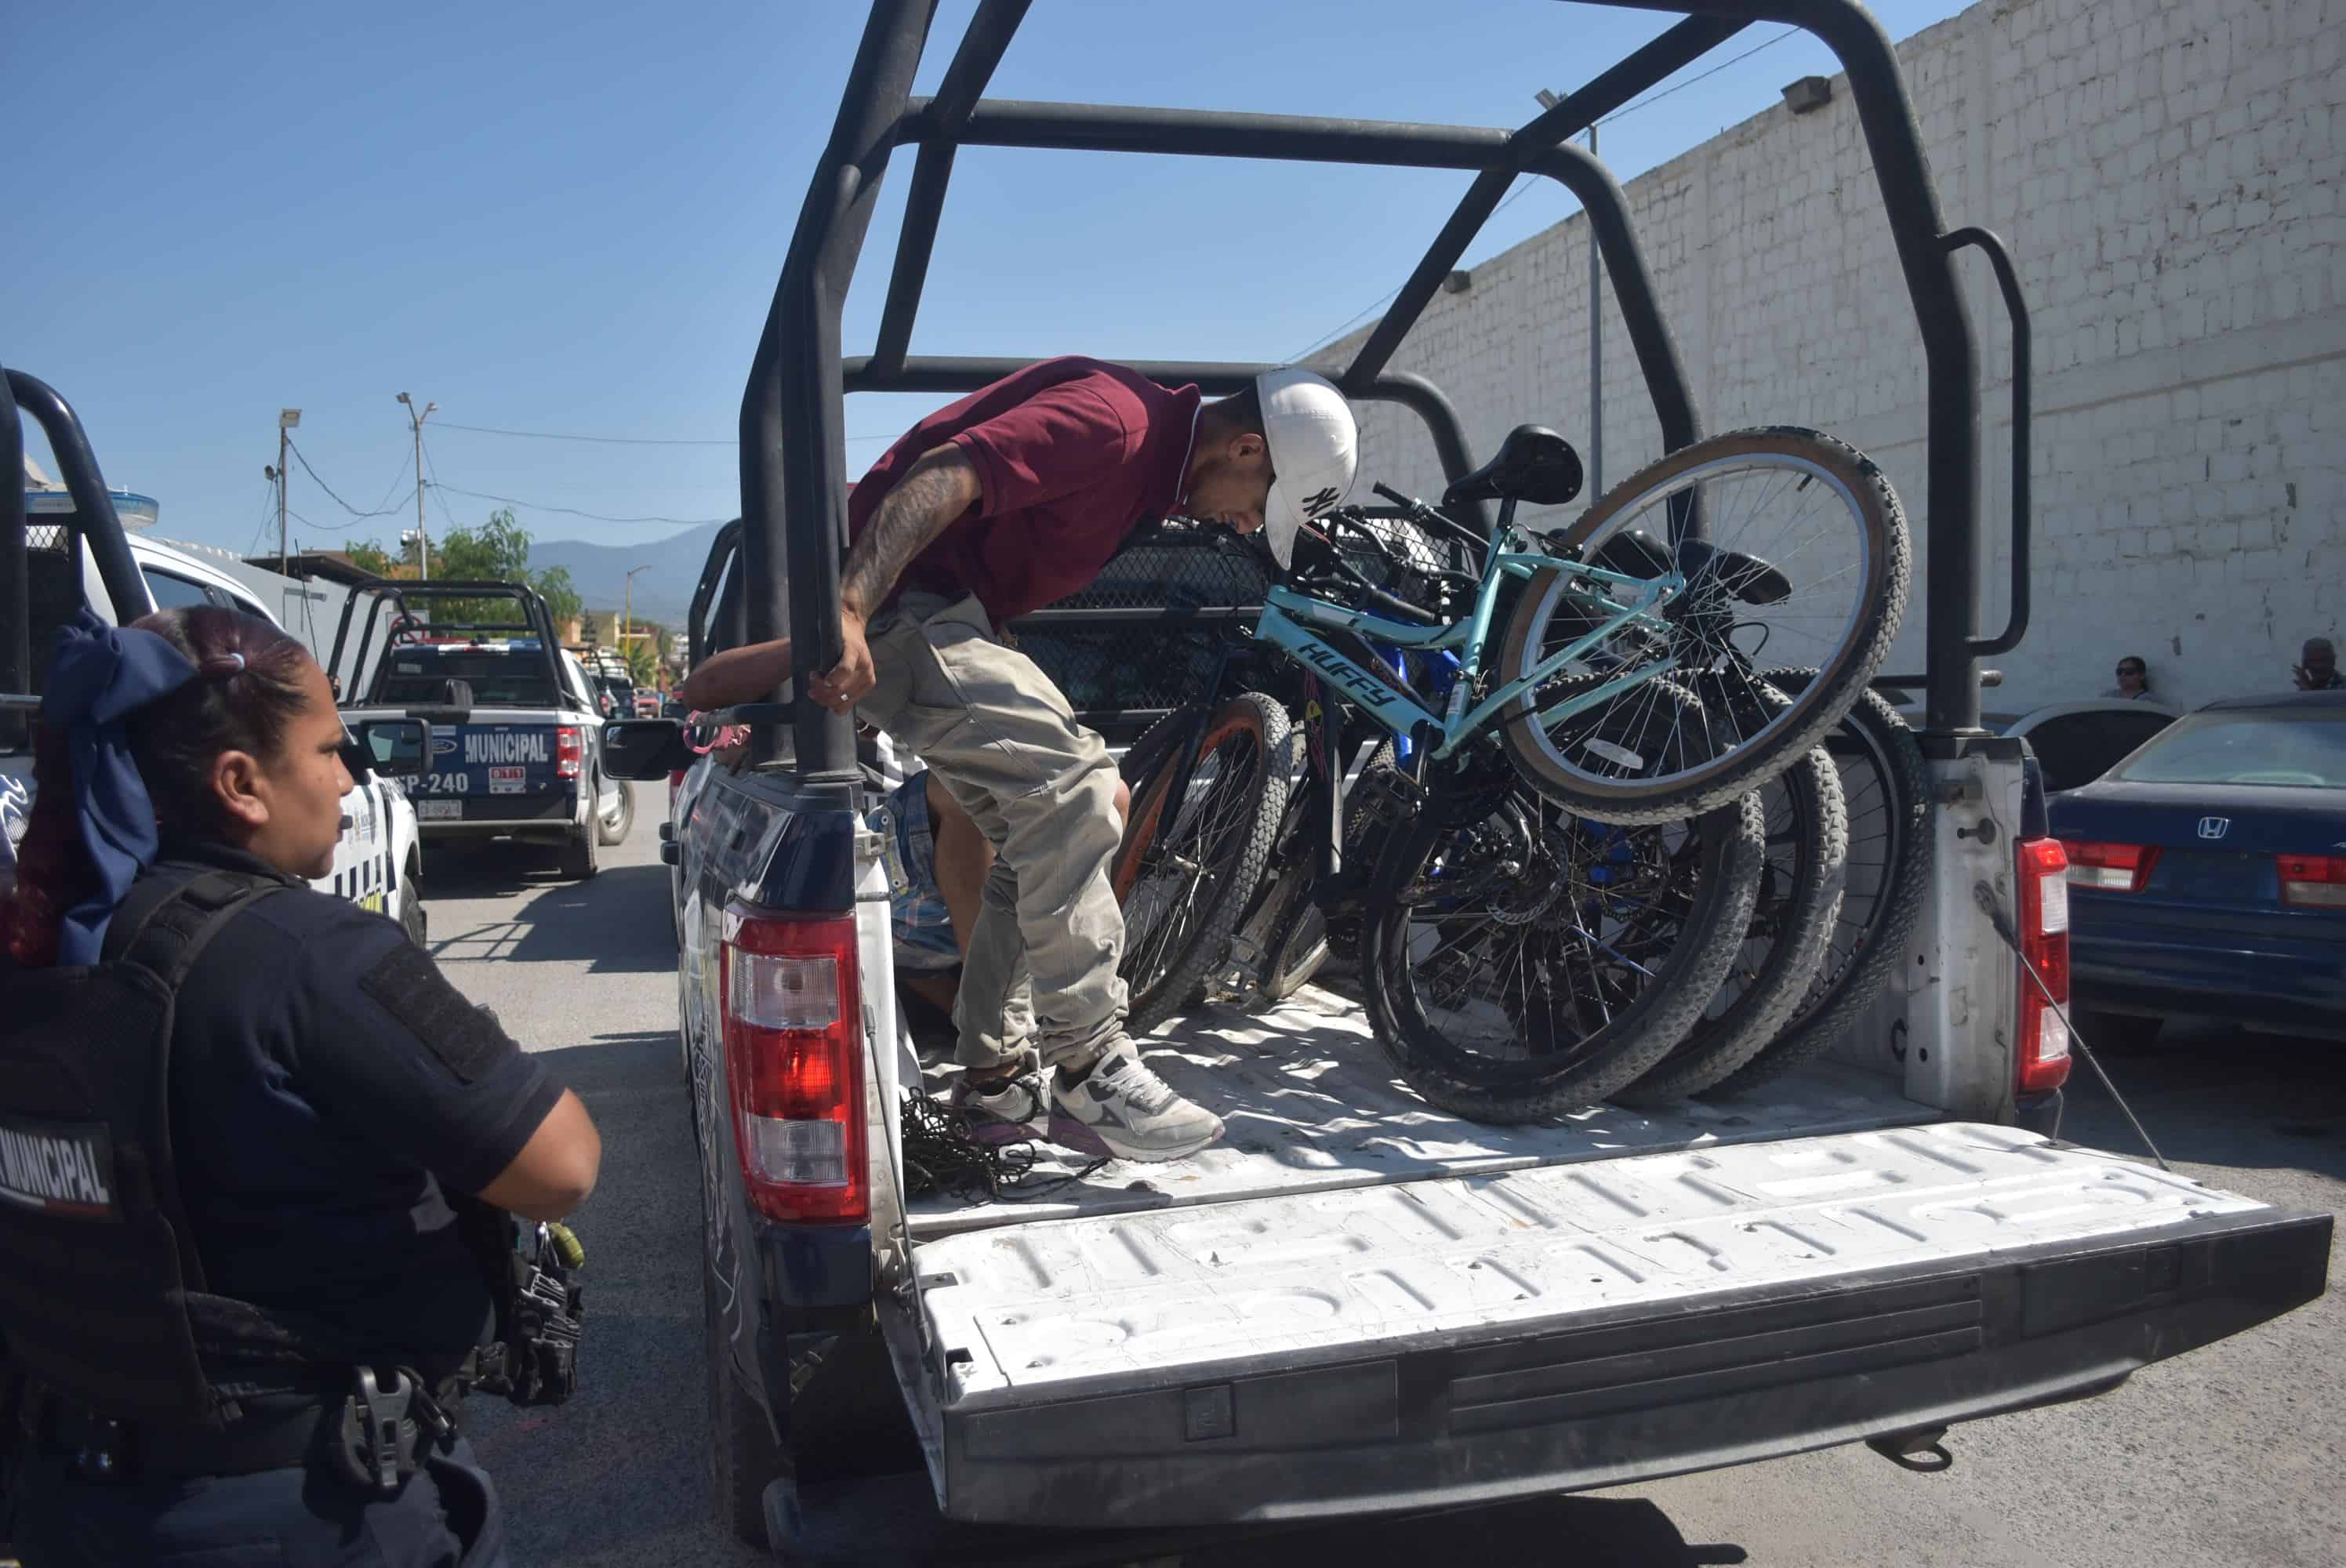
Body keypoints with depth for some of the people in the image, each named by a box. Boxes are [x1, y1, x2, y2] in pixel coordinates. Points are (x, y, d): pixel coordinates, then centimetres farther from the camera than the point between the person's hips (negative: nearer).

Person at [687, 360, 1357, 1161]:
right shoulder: (1114, 417, -18)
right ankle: (1088, 1074, -15)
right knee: (1072, 781, -21)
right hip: (894, 607, -11)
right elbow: (945, 474, -29)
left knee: (1042, 838, 9)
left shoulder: (1150, 454, 14)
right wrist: (847, 609, -38)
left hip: (946, 614, 11)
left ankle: (997, 1077, 16)